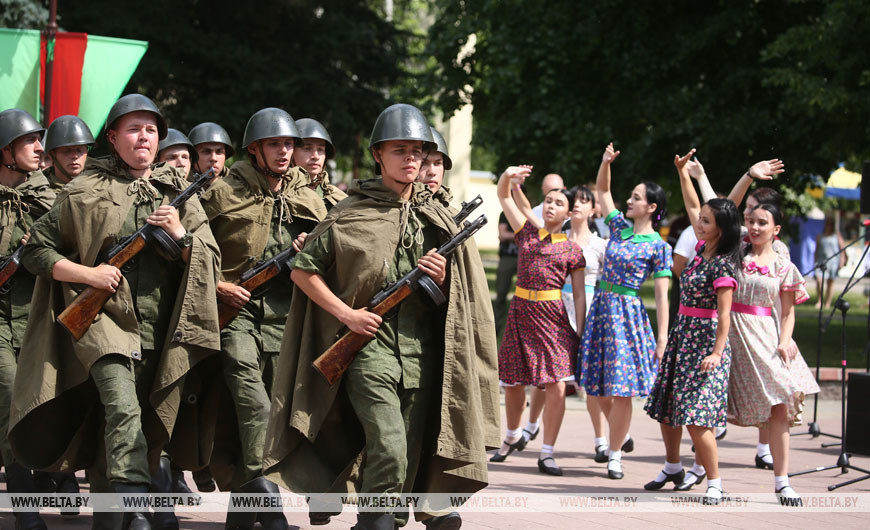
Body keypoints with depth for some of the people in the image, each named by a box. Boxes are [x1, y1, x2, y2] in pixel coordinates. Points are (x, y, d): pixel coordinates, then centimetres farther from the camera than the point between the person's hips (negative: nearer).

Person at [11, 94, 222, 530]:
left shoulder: (179, 194, 15)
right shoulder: (85, 192, 6)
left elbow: (211, 260, 13)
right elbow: (36, 250, 7)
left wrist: (180, 235, -6)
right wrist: (87, 274, -6)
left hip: (162, 329, 4)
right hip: (104, 320, -4)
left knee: (150, 428, 7)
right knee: (122, 409, -25)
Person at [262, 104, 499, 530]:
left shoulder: (436, 218, 13)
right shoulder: (352, 215, 0)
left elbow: (454, 296, 21)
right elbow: (302, 270, 2)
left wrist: (442, 278, -2)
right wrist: (346, 313, -6)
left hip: (421, 349, 4)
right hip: (370, 342, -4)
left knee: (411, 457, 3)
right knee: (389, 450, -18)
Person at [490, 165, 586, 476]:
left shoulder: (572, 250, 4)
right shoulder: (527, 233, 9)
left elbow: (579, 294, 5)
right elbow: (504, 197, 4)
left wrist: (580, 333, -1)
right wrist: (507, 176, -17)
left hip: (552, 316, -2)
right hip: (521, 313, 2)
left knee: (556, 387, -10)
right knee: (513, 383, 10)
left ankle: (547, 454, 0)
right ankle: (513, 436, 36)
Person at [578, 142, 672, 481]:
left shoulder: (658, 247, -7)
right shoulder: (619, 227, 9)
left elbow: (662, 295, -9)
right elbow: (602, 190, 21)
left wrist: (662, 338, -13)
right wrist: (606, 162, 3)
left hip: (627, 313, -6)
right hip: (601, 308, 6)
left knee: (621, 389, -6)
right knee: (598, 388, 7)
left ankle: (615, 454, 3)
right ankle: (621, 434, 27)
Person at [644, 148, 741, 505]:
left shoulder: (723, 265, -16)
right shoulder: (703, 248, 7)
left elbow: (724, 314, -20)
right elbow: (692, 207, 21)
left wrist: (717, 353, -25)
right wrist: (682, 171, 22)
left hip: (705, 338, -9)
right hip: (682, 333, 9)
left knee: (696, 418, -13)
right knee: (666, 410, 16)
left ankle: (714, 482, -5)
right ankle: (672, 467, 34)